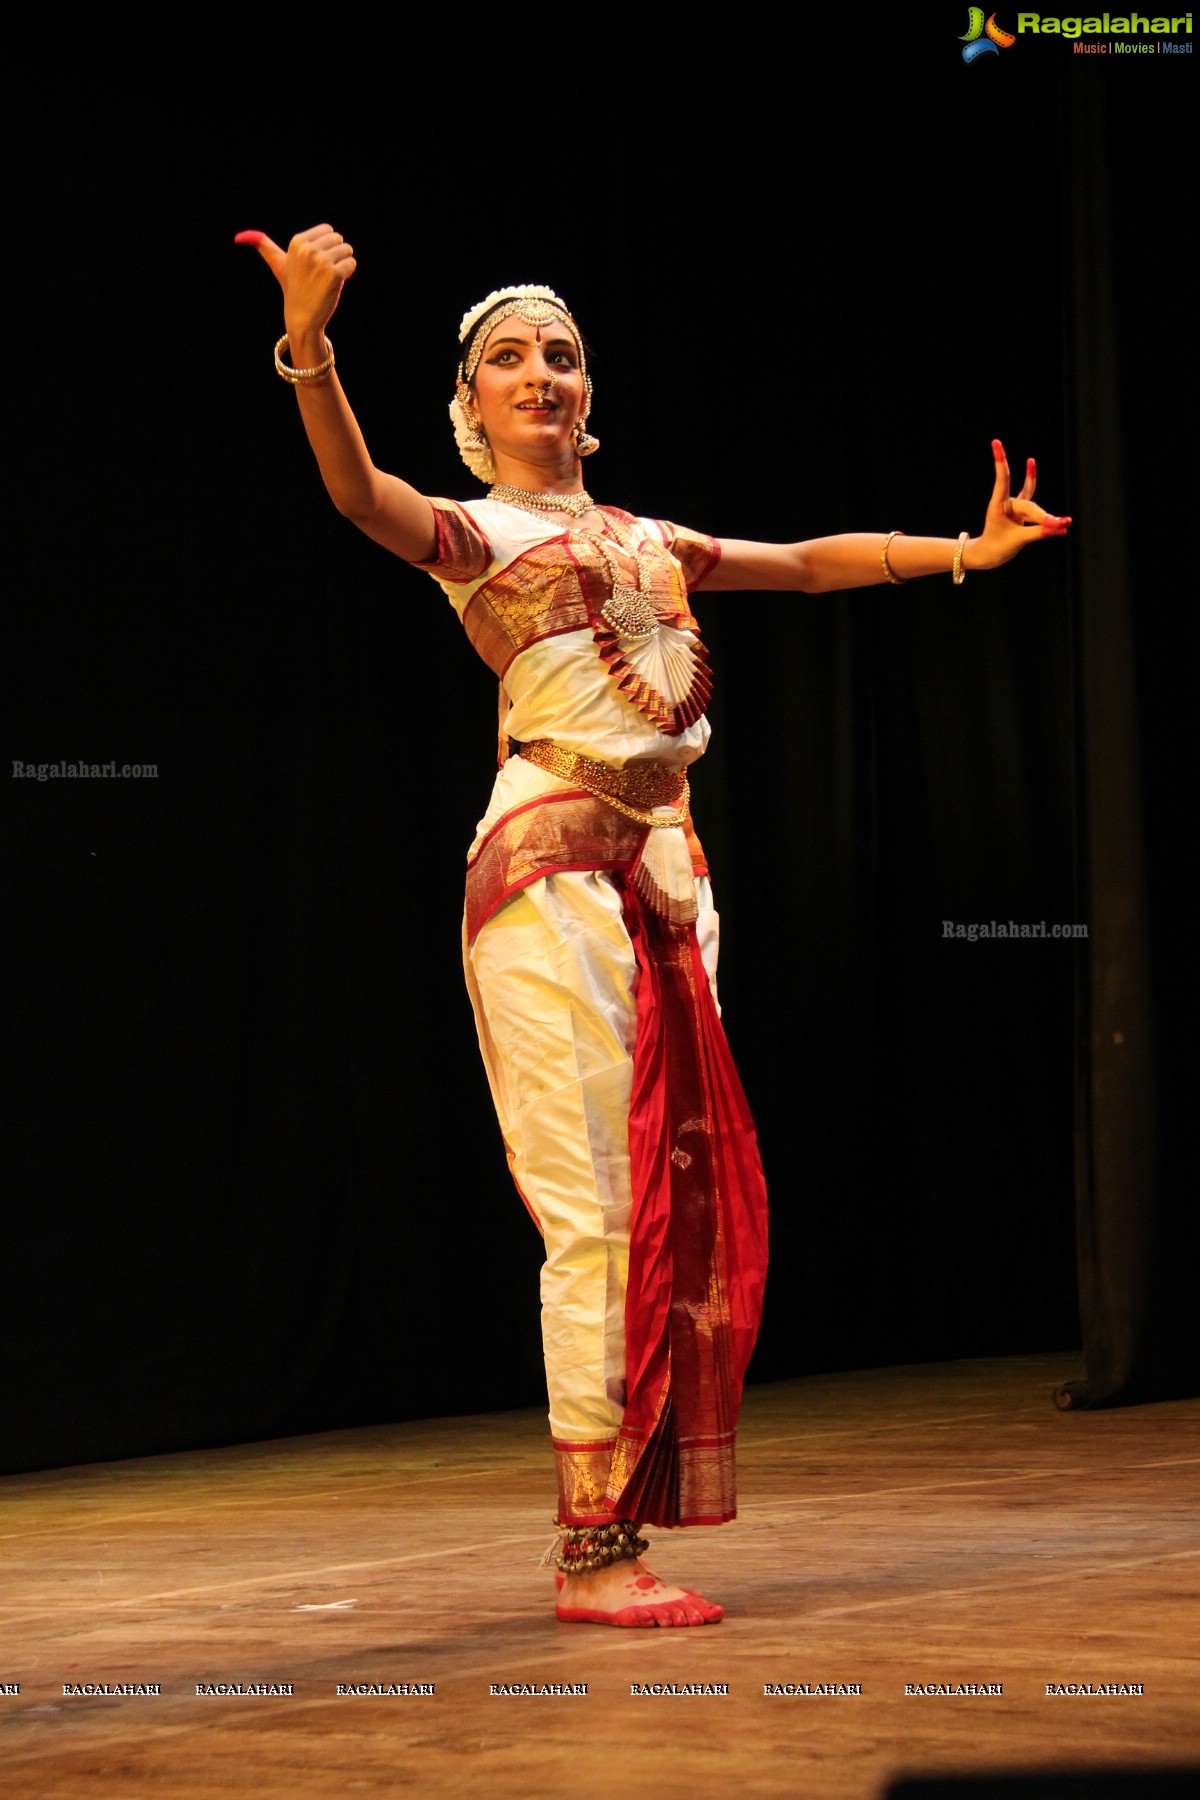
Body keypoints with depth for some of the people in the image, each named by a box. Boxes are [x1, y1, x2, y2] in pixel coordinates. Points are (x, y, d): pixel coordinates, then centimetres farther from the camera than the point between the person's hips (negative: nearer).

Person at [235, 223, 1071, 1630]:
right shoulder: (469, 534, 3)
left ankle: (618, 1533, 10)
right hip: (551, 868, -7)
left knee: (681, 1197, 4)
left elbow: (812, 561, 31)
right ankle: (590, 1552, -7)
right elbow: (357, 490, -18)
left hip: (664, 872, 7)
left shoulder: (645, 538, 22)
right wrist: (308, 346, -35)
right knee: (594, 1209, -10)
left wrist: (963, 550, 29)